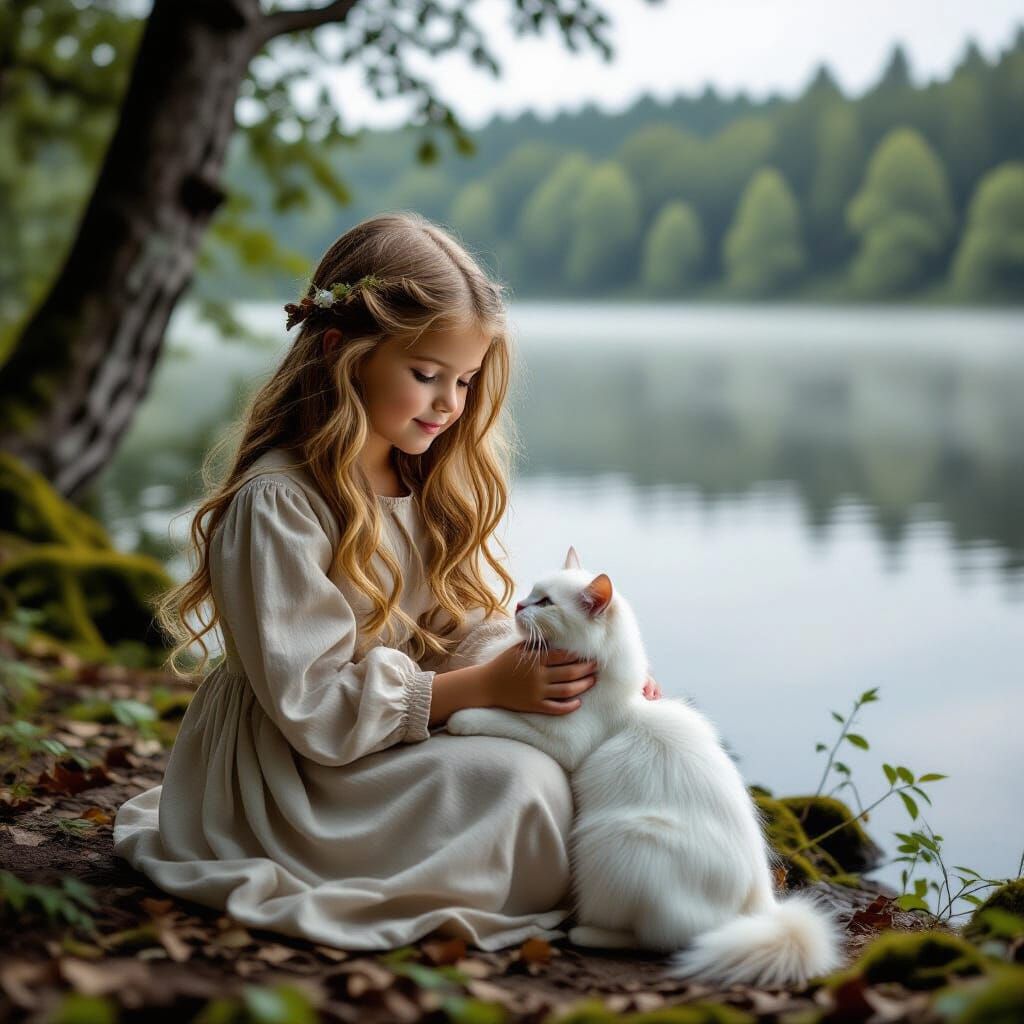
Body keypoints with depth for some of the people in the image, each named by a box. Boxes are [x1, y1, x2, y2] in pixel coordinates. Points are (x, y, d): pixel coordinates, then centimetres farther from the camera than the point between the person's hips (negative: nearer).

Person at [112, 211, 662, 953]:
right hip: (294, 778, -8)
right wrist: (489, 686, -25)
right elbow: (315, 703, -21)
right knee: (520, 783, -28)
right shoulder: (276, 502, -18)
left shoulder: (434, 485, 8)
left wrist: (575, 672, -16)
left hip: (415, 735, 8)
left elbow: (478, 637, 4)